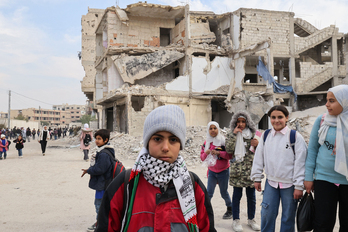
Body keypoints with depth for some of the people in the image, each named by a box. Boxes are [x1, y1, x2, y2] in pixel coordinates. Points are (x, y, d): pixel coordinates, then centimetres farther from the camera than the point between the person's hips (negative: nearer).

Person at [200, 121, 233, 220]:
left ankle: (230, 209, 31)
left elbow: (230, 155, -13)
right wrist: (206, 153, -15)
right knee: (209, 192, -3)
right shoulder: (206, 143, 5)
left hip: (223, 171, -3)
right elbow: (202, 158, 6)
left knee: (224, 192, 9)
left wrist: (218, 153, -25)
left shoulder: (224, 141, -8)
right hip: (212, 171, 3)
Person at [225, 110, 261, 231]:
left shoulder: (253, 134, 7)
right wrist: (234, 134, -15)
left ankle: (251, 219, 24)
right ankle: (236, 220, 13)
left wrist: (257, 144, -13)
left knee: (251, 196, 9)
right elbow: (228, 149, -12)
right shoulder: (232, 134, 4)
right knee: (237, 195, 4)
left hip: (250, 168, 2)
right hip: (237, 169, -2)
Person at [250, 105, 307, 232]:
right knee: (267, 214, 4)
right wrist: (257, 178, 9)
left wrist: (299, 186, -10)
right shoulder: (265, 135, 4)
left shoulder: (295, 136, -7)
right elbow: (258, 158, 10)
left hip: (289, 184, -3)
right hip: (271, 182, 3)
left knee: (288, 217, 8)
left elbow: (300, 162, -8)